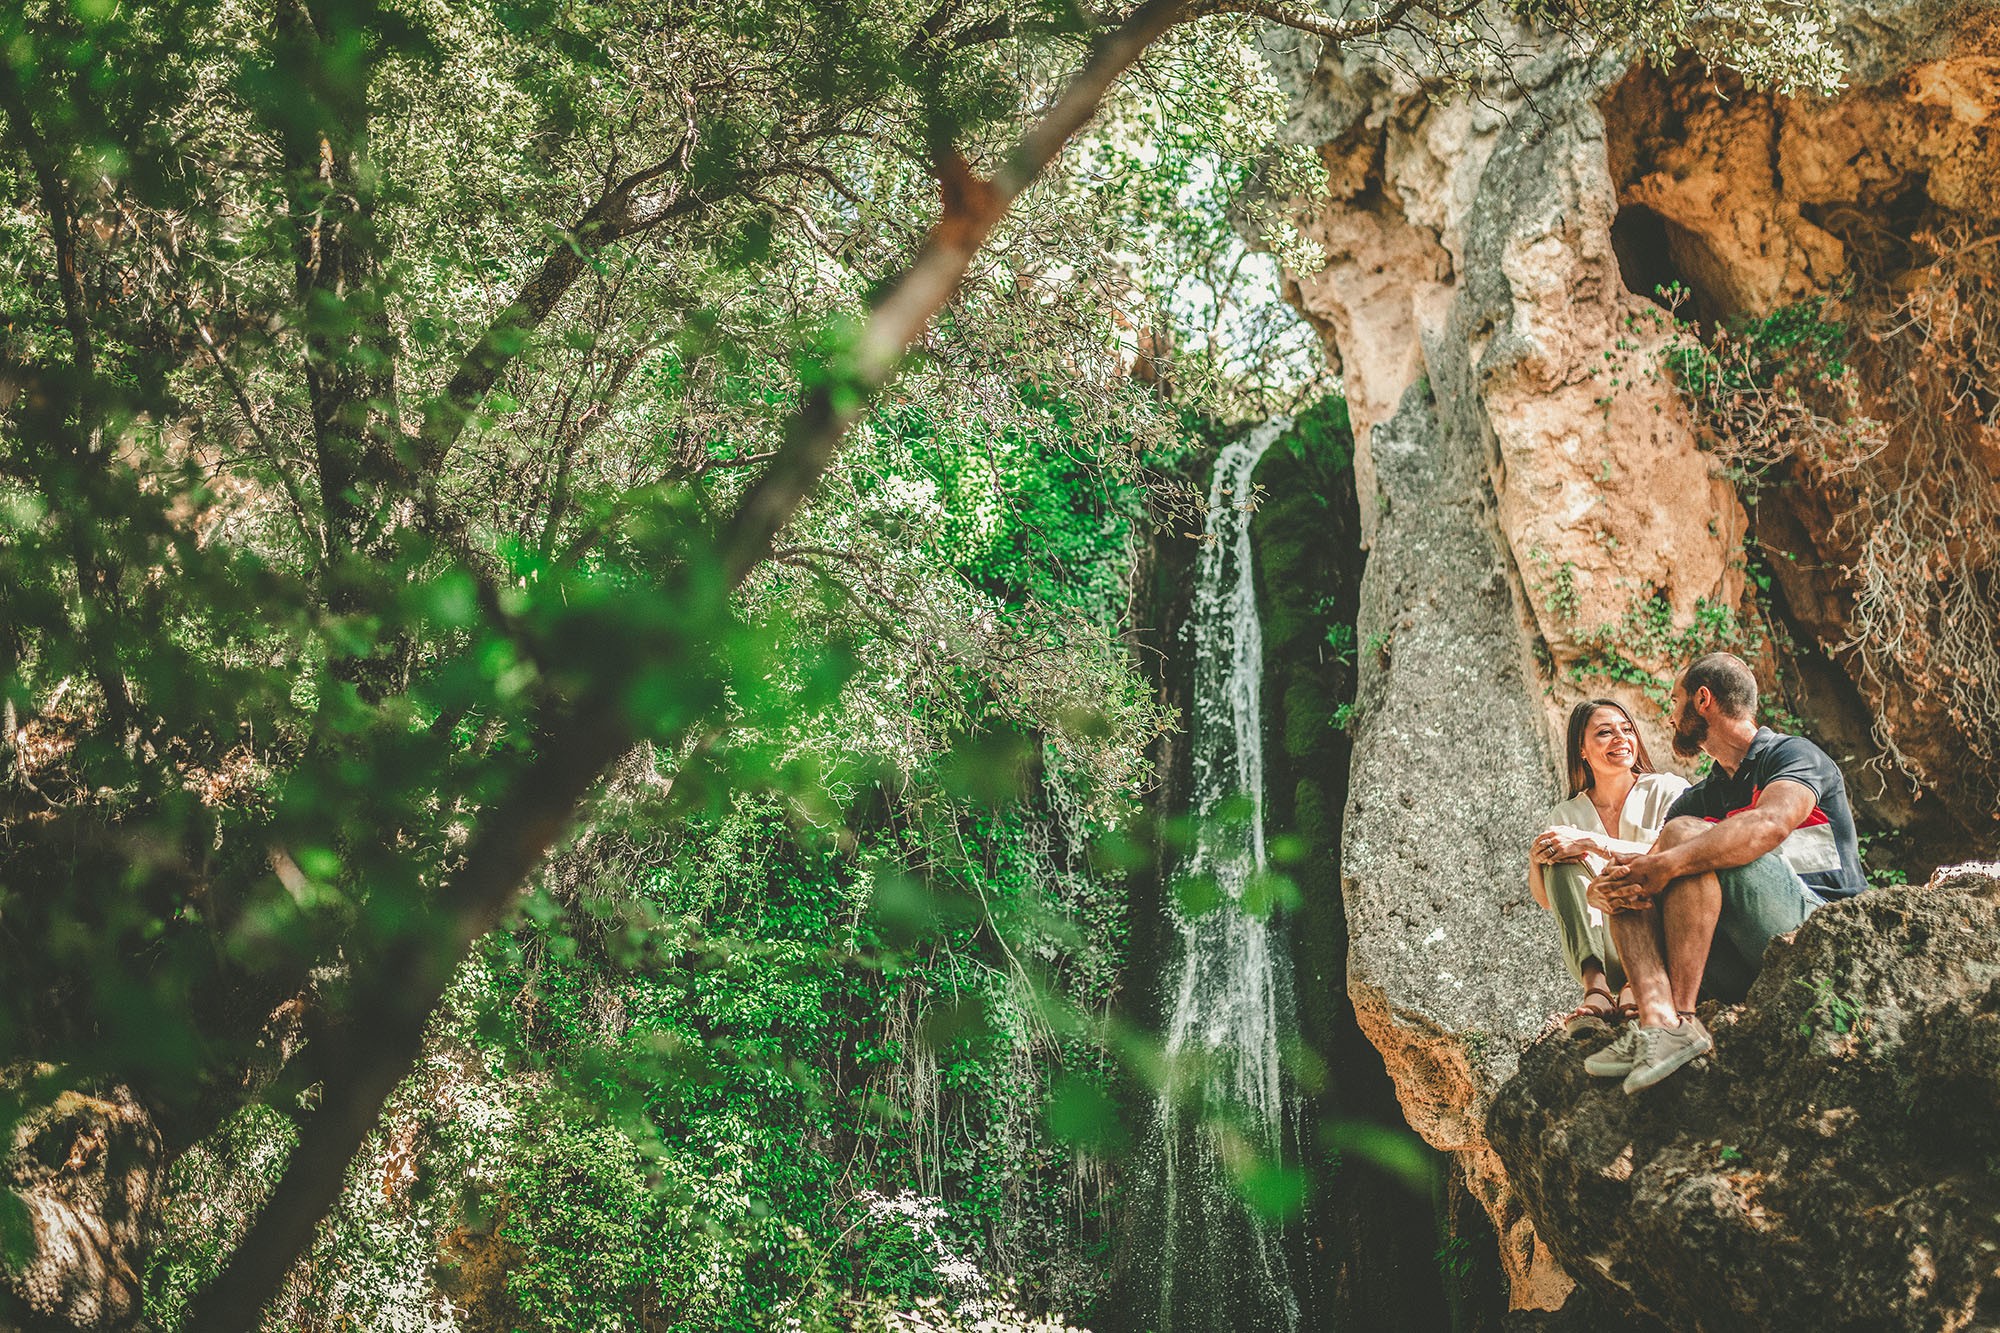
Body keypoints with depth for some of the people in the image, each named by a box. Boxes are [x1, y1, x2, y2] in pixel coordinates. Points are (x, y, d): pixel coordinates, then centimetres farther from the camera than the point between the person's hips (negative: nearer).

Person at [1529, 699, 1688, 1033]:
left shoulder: (1667, 791, 0)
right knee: (1560, 860, -18)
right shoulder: (1566, 815, 10)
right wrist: (1535, 860, -20)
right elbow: (1544, 899, 2)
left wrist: (1591, 843, -26)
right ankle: (1596, 987, -38)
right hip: (1604, 957, 3)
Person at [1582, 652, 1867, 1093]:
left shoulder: (1794, 755, 1)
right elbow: (1651, 867, 12)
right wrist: (1605, 889, -13)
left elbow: (1771, 824, -23)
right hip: (1747, 972, 7)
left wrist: (1667, 863, -32)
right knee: (1628, 885, -6)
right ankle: (1658, 1019, -32)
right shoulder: (1696, 799, 24)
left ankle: (1681, 1019, -32)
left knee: (1685, 835, -22)